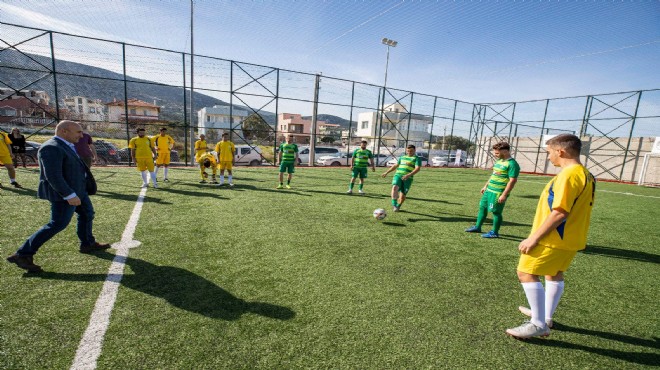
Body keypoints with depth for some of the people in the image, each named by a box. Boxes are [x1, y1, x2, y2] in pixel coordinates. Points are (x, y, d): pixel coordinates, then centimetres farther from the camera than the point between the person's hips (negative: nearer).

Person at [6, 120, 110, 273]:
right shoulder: (52, 148, -23)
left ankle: (88, 244, 29)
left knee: (87, 213, 17)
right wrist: (69, 195, -28)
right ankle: (23, 254, 4)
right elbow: (53, 176, -27)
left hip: (76, 189, 10)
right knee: (57, 224, -5)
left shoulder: (63, 145, 8)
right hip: (64, 193, -10)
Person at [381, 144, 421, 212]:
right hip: (398, 175, 3)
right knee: (395, 187, -26)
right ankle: (394, 205, -30)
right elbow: (395, 165, 31)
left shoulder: (417, 158, 5)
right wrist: (386, 172, 28)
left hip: (407, 179, -3)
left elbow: (417, 168, -10)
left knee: (403, 195, -1)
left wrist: (409, 175, -24)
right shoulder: (402, 157, 22)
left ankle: (398, 206, 24)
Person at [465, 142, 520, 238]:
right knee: (482, 207, 15)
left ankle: (494, 232, 14)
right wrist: (486, 186, 23)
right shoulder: (499, 161, 13)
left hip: (498, 193, -9)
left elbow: (512, 181, -20)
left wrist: (504, 195, -22)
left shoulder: (512, 164, -16)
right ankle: (477, 227, 27)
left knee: (496, 212, 0)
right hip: (489, 190, 9)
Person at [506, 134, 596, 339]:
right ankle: (546, 316, 38)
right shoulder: (587, 175, 10)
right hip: (572, 239, 10)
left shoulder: (569, 174, -21)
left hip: (554, 239, -10)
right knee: (555, 275, 22)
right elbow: (577, 210, 16)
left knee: (526, 273, -4)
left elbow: (559, 213, -27)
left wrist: (533, 238, -22)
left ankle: (538, 324, 5)